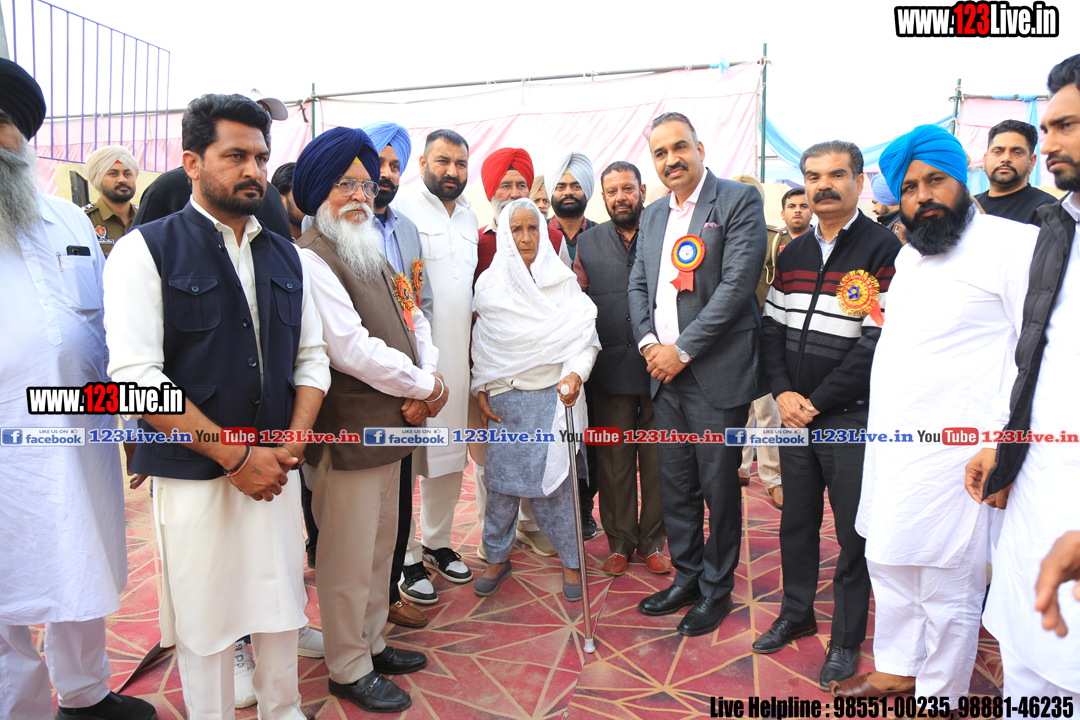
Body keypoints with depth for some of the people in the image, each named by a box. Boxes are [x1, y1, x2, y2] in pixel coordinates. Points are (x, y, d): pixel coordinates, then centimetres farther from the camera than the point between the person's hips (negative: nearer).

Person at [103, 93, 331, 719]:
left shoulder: (284, 256, 9)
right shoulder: (147, 249, -7)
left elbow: (311, 357, 9)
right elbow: (136, 376, -15)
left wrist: (290, 446, -5)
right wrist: (237, 457, -16)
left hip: (275, 468, 5)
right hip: (194, 477, -4)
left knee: (281, 606, 16)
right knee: (205, 623, 9)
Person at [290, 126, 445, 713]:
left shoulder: (372, 251, 16)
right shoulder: (309, 257, -14)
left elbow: (412, 319, 15)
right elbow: (350, 347, -22)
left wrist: (423, 385, -4)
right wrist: (424, 386, -12)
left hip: (388, 424, 9)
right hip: (346, 435, -9)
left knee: (380, 546, 20)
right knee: (348, 559, 5)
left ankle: (371, 641, 38)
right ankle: (348, 669, 23)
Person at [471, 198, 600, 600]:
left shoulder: (562, 280, 2)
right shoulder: (488, 284, 7)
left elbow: (584, 337, -3)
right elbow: (480, 344, 11)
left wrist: (575, 373, -19)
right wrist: (480, 390, 6)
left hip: (552, 394, -2)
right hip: (502, 398, 2)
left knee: (552, 479, -2)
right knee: (501, 477, 5)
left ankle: (570, 560, 16)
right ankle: (497, 558, 23)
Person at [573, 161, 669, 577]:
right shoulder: (588, 242, 10)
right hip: (611, 369, 1)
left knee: (658, 458, 7)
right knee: (614, 460, 8)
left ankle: (652, 541, 23)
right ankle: (620, 542, 23)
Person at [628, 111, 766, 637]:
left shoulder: (739, 201, -5)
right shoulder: (653, 215, 16)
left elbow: (737, 283, -15)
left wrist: (682, 350, -15)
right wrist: (648, 342, -2)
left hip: (716, 372, -6)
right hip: (664, 373, 6)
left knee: (719, 488, 5)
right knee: (675, 485, 14)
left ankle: (717, 589, 23)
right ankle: (686, 578, 31)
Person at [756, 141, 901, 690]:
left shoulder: (884, 249, -9)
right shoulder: (793, 254, 11)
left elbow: (878, 342, -15)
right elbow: (772, 328, 9)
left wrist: (817, 401, -14)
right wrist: (783, 393, -5)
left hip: (852, 418, -5)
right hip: (796, 415, 6)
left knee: (853, 534, 6)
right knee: (796, 521, 16)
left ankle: (846, 639, 24)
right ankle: (796, 614, 34)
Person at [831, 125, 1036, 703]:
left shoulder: (1012, 243, -8)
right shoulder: (909, 254, 16)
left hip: (953, 454, -8)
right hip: (890, 447, 8)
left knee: (947, 590, 5)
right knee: (888, 564, 19)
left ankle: (938, 697, 25)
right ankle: (895, 669, 38)